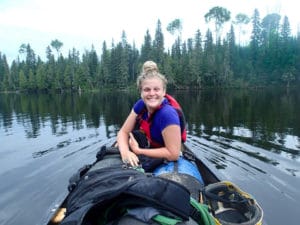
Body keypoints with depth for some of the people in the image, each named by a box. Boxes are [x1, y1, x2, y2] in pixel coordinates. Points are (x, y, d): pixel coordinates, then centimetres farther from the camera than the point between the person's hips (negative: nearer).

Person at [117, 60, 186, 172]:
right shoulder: (140, 105, -10)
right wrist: (125, 151, -28)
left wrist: (138, 150, -23)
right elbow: (123, 132, -7)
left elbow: (173, 154, -28)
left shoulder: (167, 114, -30)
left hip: (164, 163, -6)